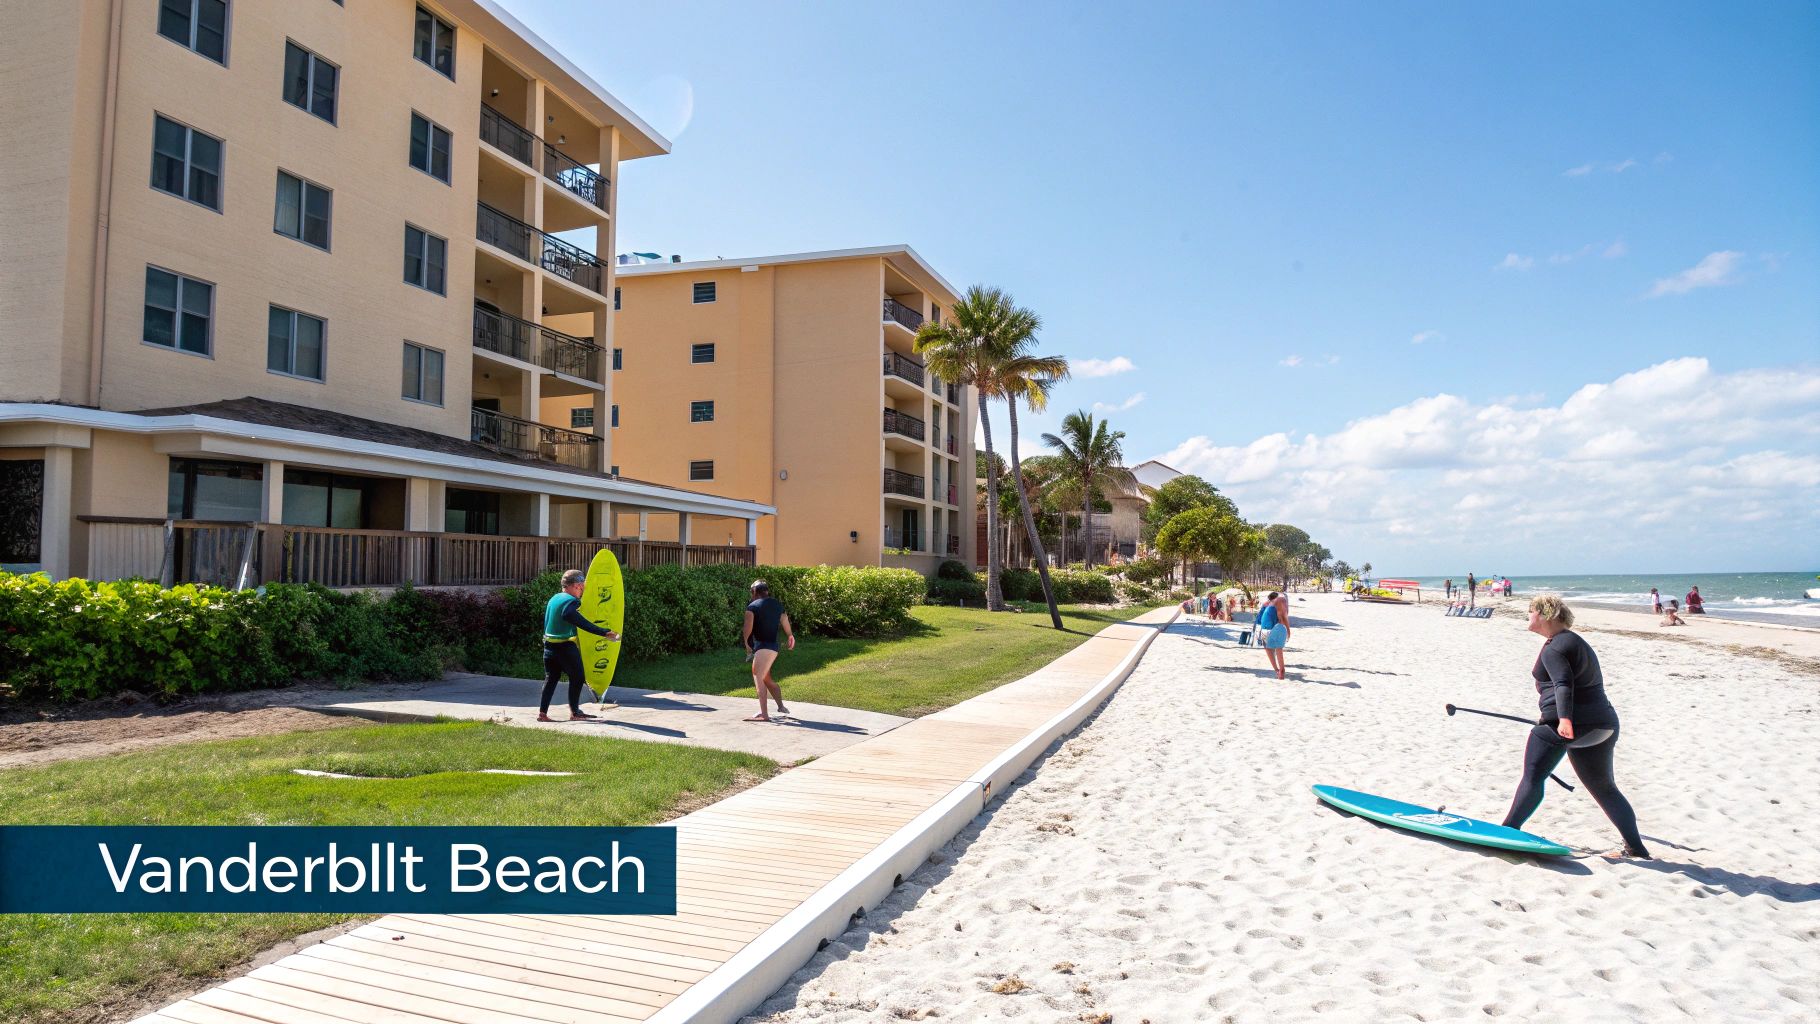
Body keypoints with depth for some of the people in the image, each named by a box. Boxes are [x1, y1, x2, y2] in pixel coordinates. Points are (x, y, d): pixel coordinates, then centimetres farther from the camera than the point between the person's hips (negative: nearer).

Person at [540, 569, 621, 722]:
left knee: (551, 679, 12)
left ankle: (542, 712, 9)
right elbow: (582, 623, -27)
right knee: (577, 677, 3)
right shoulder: (570, 601, -15)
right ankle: (574, 712, 6)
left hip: (549, 645, 9)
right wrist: (604, 633, -30)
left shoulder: (554, 599, 14)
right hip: (566, 646, -9)